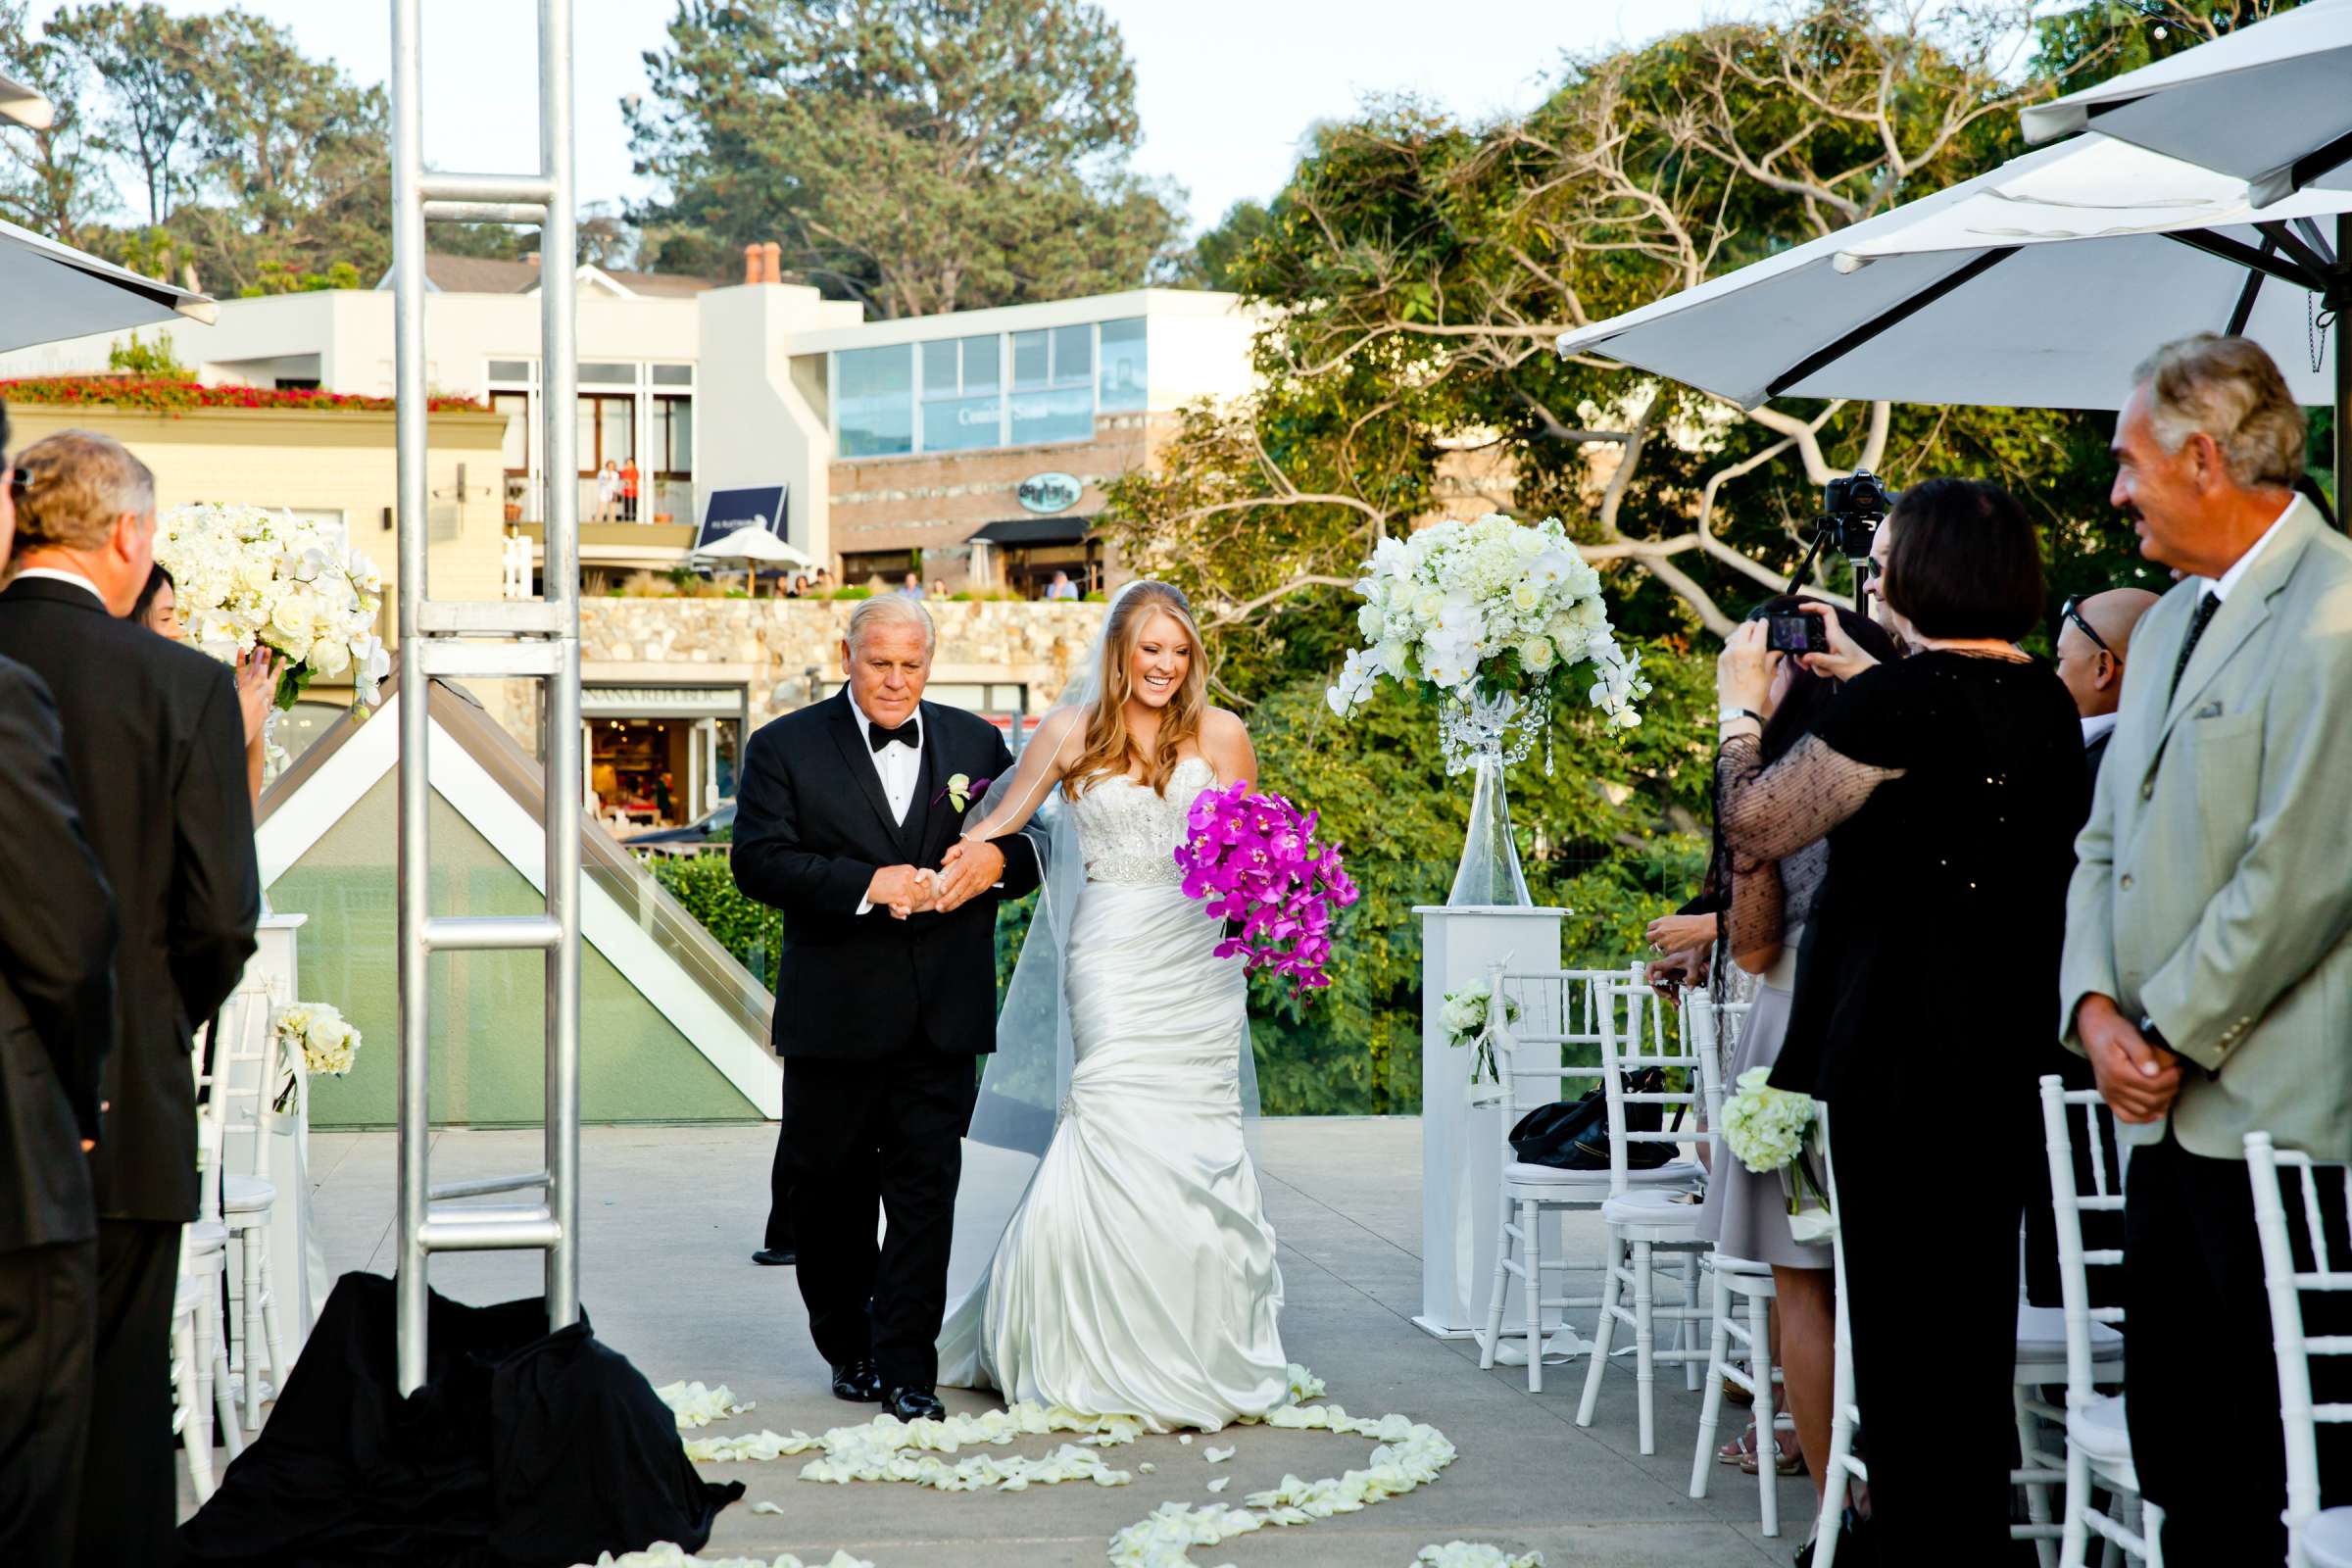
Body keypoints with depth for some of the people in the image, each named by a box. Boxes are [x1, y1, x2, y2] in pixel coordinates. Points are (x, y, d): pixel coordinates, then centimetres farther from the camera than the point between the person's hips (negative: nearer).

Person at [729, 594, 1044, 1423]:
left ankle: (906, 1368, 2)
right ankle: (849, 1347, 28)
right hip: (835, 1013, -1)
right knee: (828, 1191, 10)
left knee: (925, 1190, -2)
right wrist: (869, 884, -22)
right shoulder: (786, 747, 0)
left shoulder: (975, 742, 10)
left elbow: (1034, 842, 13)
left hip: (943, 1014, 1)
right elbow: (759, 859, -11)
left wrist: (998, 859, -11)